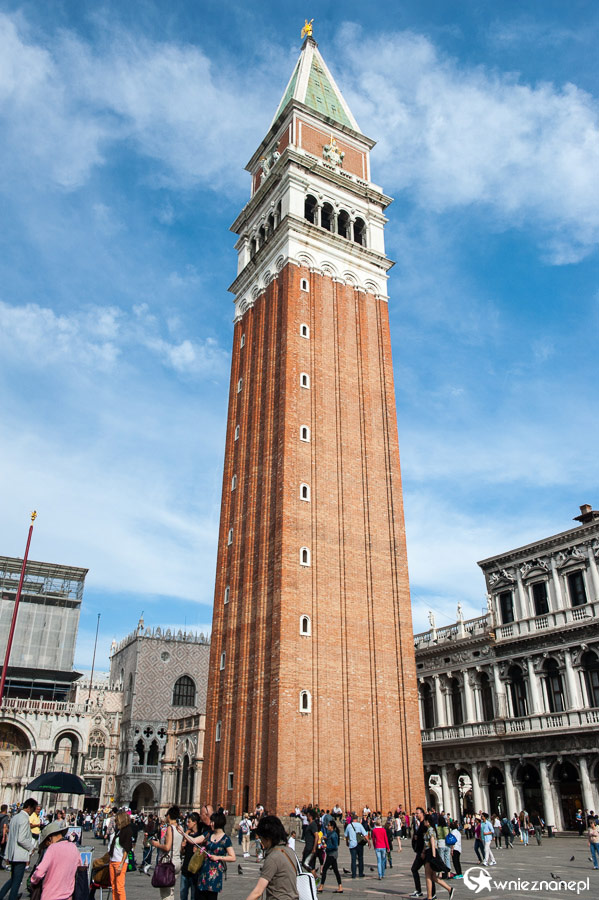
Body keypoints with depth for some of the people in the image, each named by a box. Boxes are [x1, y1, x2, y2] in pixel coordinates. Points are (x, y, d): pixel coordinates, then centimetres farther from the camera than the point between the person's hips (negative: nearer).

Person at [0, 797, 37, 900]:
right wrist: (31, 847, -8)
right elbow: (21, 839, -24)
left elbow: (10, 836, 15)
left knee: (13, 879, 21)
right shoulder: (24, 819, -19)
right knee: (16, 882, 2)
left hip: (12, 855, 9)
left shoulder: (15, 817, 9)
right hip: (21, 855, -9)